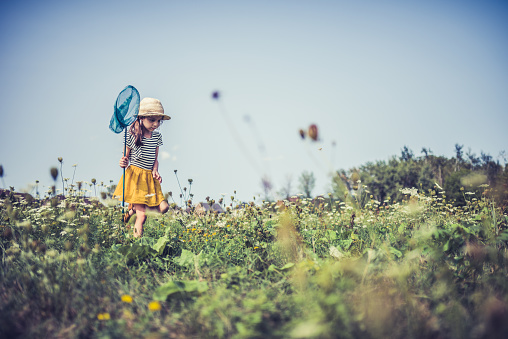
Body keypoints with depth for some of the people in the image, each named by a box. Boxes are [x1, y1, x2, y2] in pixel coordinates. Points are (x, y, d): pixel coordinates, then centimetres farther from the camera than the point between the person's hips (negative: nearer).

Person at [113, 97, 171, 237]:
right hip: (135, 176, -5)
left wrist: (155, 171, -5)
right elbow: (126, 157, -1)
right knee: (142, 216, -10)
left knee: (163, 207, -8)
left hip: (150, 177, 6)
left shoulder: (157, 136, 6)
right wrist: (124, 163, -24)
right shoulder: (132, 135, -9)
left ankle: (133, 208, 14)